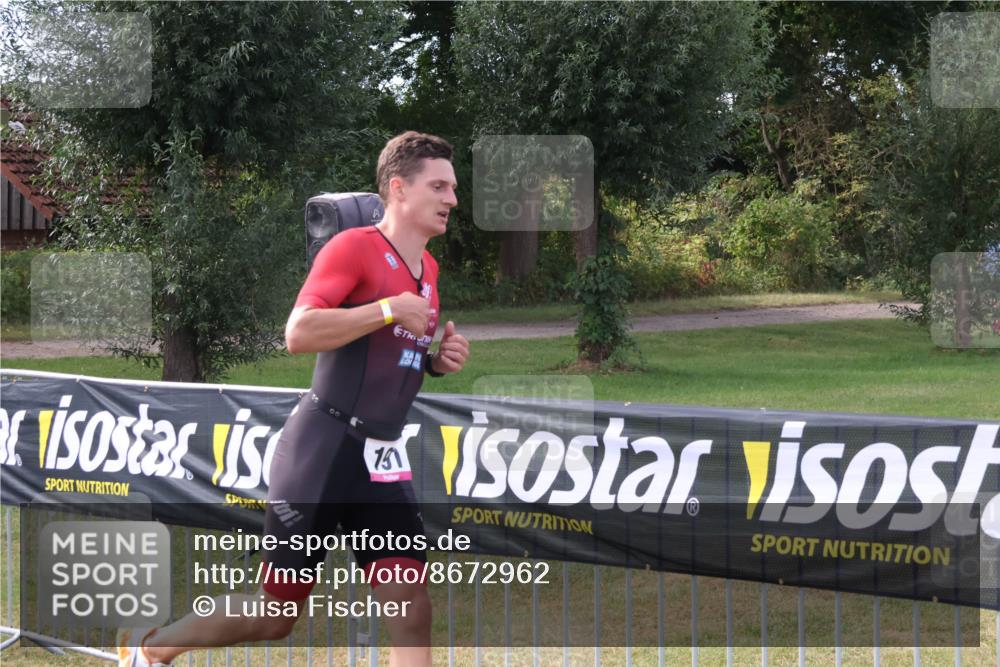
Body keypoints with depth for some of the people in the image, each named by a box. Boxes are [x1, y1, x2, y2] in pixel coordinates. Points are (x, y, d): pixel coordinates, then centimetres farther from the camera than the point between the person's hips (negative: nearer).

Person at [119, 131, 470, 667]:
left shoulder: (427, 269, 13)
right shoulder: (354, 247, -12)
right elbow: (298, 333, -25)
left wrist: (439, 360, 7)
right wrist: (389, 308, -22)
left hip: (383, 462, 7)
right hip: (324, 448, -7)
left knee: (411, 611, -6)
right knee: (277, 612, 4)